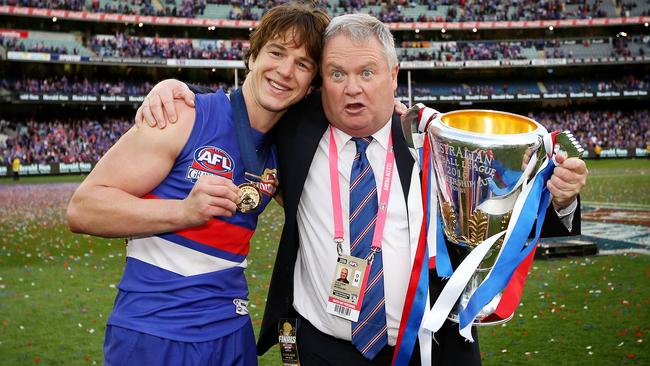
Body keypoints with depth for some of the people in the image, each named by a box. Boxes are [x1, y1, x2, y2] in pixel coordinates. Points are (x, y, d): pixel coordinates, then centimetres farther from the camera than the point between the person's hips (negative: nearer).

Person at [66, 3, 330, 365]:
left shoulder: (281, 151, 4)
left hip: (231, 335, 5)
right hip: (152, 335, -5)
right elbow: (82, 209, -13)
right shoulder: (186, 118, -11)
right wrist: (183, 211, -28)